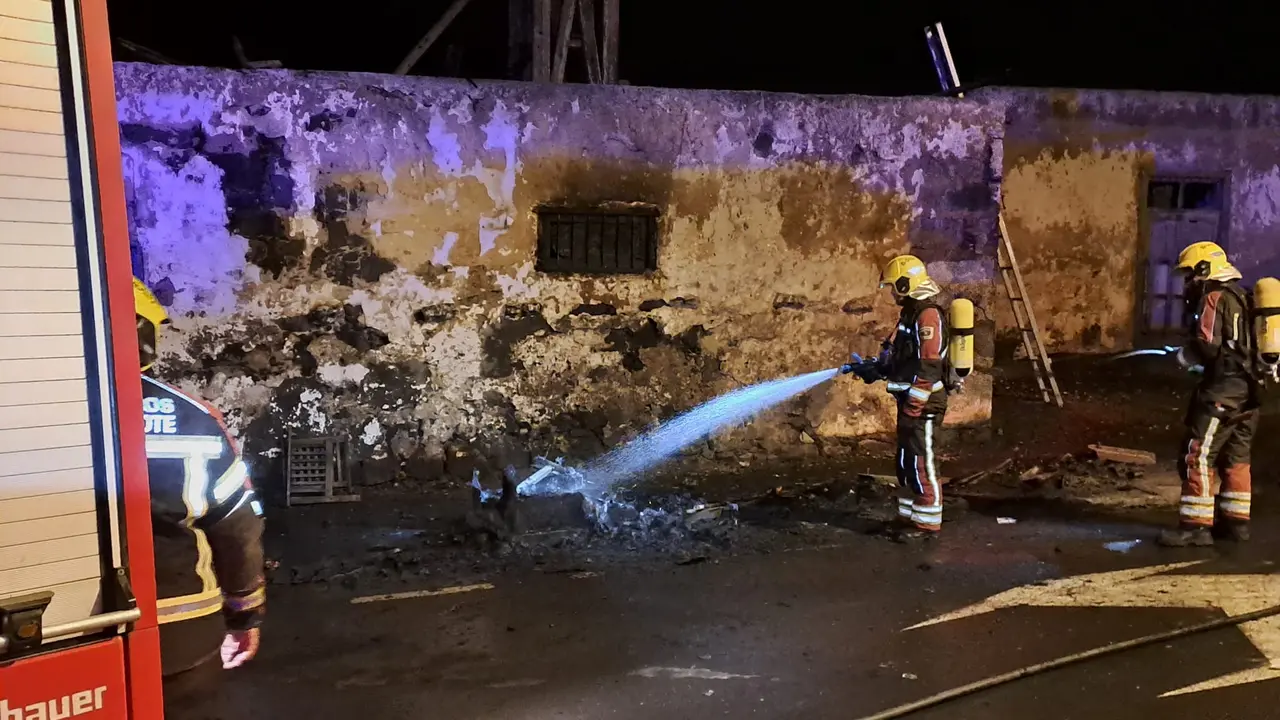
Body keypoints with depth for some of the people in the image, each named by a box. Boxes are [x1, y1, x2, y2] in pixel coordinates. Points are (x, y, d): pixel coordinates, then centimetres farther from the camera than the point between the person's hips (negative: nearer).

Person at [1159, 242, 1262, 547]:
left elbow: (1207, 345, -19)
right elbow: (1243, 344, 17)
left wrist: (1185, 356, 0)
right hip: (1249, 388, 10)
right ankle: (1236, 521, 22)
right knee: (1237, 458, 16)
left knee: (1198, 457, -6)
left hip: (1223, 390, -10)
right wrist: (1199, 358, 14)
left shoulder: (1214, 297, -10)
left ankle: (1195, 526, -6)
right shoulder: (1242, 297, 18)